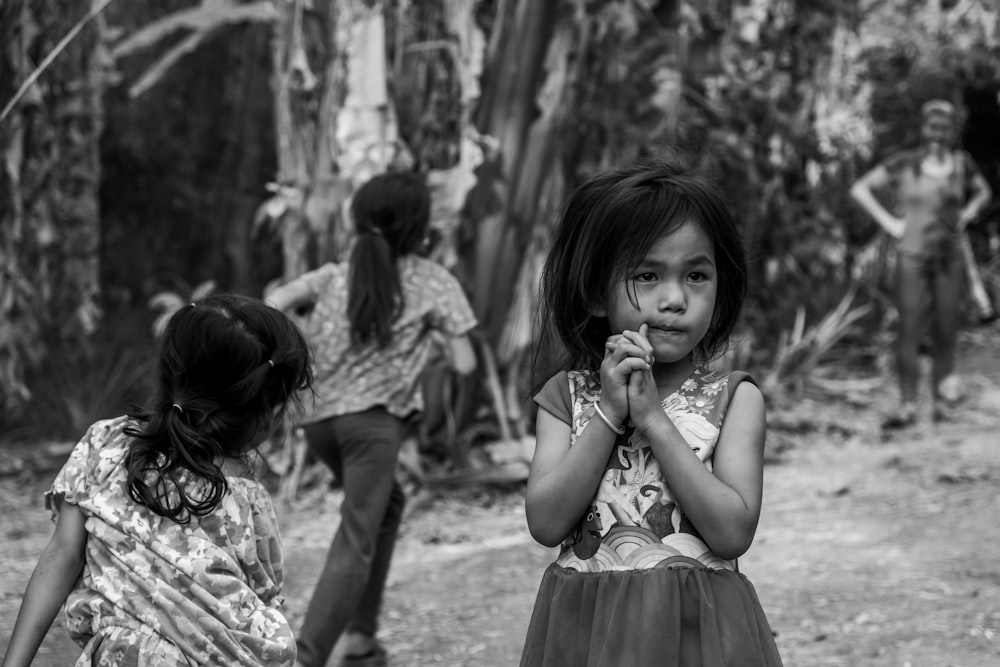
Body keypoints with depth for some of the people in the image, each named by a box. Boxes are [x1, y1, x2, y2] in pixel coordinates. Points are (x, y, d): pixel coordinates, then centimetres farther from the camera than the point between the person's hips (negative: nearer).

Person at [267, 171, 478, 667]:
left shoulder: (336, 275, 15)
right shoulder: (435, 284, 6)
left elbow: (273, 303, -1)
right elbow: (464, 364, 3)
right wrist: (437, 337, 21)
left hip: (318, 415, 6)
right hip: (372, 419, -6)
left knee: (386, 503, 28)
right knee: (355, 543, -8)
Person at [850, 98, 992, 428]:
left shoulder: (961, 163, 3)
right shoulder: (903, 163, -6)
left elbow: (983, 191, 23)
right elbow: (859, 188, 0)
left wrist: (966, 216, 6)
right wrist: (888, 222, -6)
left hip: (949, 258, 3)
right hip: (912, 256, -3)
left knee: (945, 330, 2)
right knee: (908, 329, -9)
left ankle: (941, 400, 13)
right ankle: (907, 406, -10)